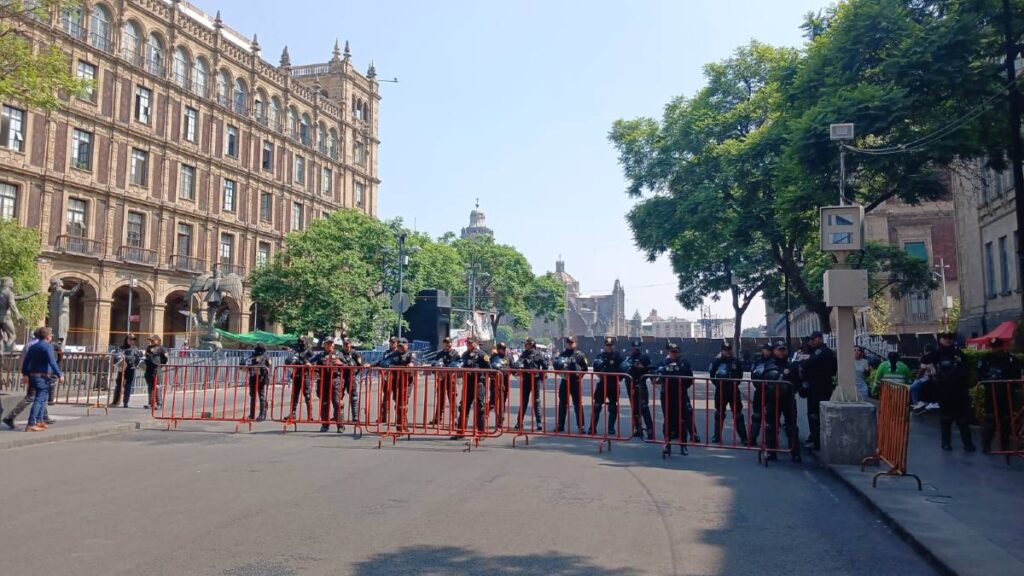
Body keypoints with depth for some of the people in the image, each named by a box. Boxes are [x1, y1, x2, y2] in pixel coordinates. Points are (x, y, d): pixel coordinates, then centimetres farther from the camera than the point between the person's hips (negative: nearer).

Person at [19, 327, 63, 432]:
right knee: (39, 399, -8)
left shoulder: (33, 347, 12)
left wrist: (25, 374, 22)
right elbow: (52, 362, -21)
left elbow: (25, 361, 15)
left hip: (33, 376, 9)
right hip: (43, 377, -9)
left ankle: (39, 421, 27)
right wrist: (59, 374, -19)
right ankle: (31, 425, -13)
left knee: (43, 398, 22)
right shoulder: (47, 346, -13)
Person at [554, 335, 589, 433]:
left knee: (578, 404, 0)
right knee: (562, 404, 8)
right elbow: (556, 364, 16)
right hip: (564, 381, 4)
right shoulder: (562, 354, 12)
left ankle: (580, 425, 5)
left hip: (576, 382, -4)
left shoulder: (579, 355, 0)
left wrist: (579, 375, -10)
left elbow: (585, 368, 0)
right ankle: (560, 425, 16)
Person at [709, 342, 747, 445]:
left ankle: (744, 437, 6)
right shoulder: (717, 361, -3)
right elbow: (711, 372, -2)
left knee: (738, 414, 1)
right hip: (721, 390, 0)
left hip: (734, 390, 0)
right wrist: (717, 383, -9)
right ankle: (717, 436, 20)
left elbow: (740, 374, 12)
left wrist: (736, 383, 2)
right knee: (719, 414, 10)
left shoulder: (736, 361, 2)